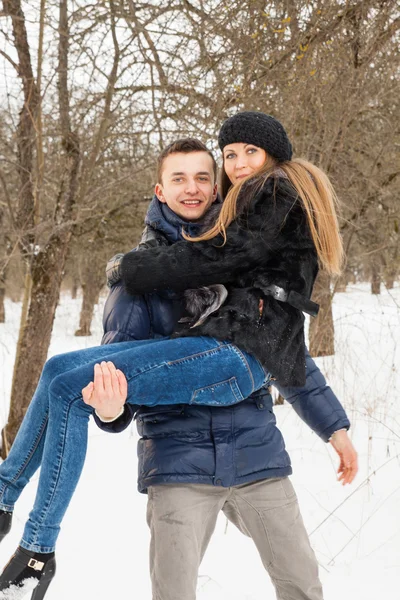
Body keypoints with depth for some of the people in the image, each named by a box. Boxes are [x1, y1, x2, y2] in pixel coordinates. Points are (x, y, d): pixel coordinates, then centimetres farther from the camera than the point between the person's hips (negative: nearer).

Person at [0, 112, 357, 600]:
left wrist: (131, 269, -1)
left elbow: (216, 258, -12)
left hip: (235, 355, -10)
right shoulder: (290, 201, 27)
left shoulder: (276, 197, -2)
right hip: (217, 347, 10)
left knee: (70, 390, -20)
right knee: (57, 369, 7)